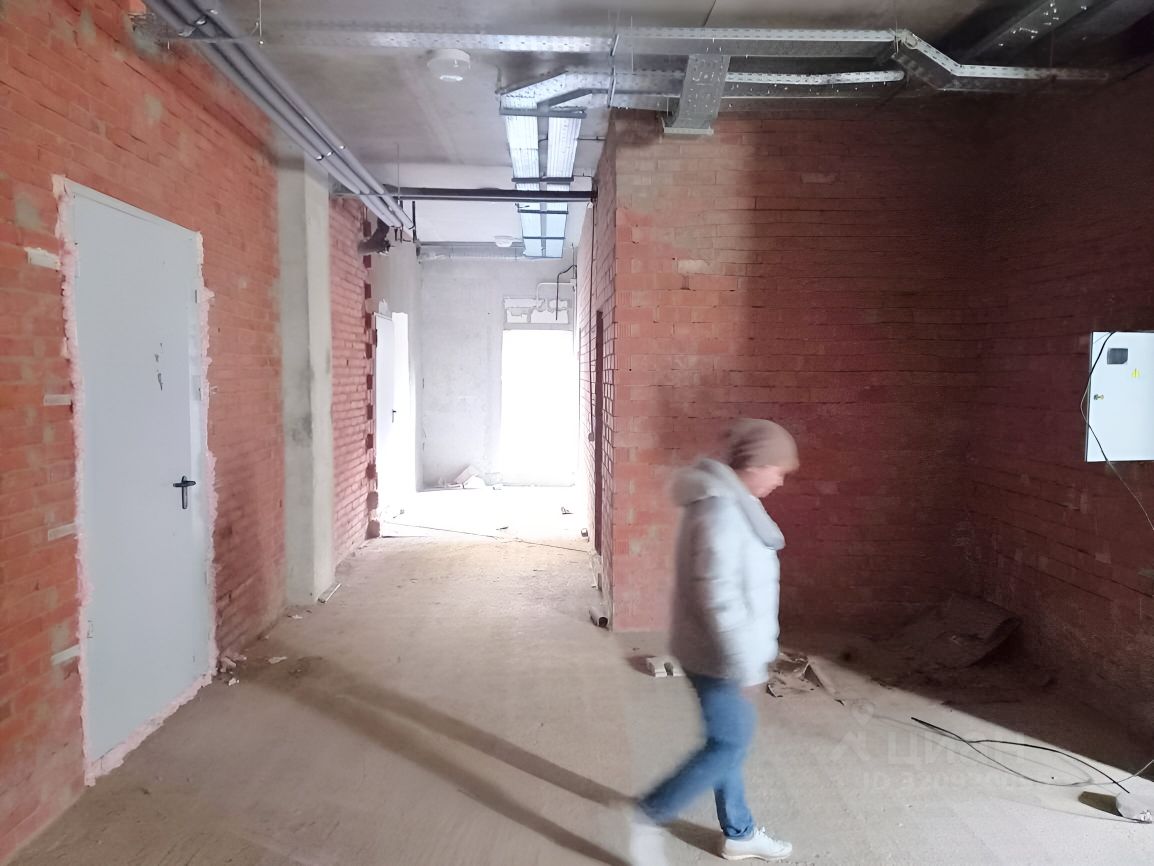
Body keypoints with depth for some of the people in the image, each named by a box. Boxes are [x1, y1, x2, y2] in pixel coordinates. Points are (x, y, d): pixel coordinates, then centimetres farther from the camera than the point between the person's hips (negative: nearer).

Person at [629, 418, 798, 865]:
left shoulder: (730, 501, 8)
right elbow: (718, 596, -28)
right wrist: (745, 661, -23)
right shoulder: (720, 510, -25)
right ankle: (651, 815, 13)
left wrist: (753, 648, 22)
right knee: (729, 745, 2)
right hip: (717, 653, -10)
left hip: (719, 649, 10)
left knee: (729, 739, 19)